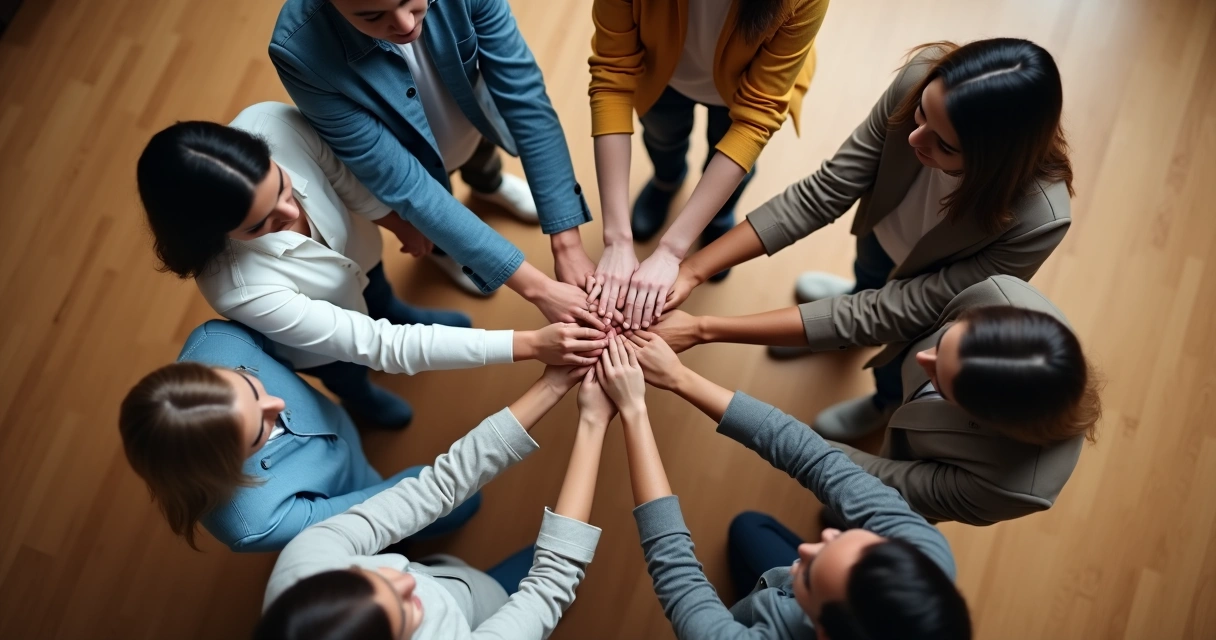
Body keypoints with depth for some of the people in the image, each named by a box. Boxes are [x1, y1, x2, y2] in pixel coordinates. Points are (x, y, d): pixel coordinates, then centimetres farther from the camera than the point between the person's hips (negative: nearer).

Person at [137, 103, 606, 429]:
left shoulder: (271, 125, -40)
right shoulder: (241, 290, -47)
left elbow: (344, 176, -18)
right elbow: (382, 348, -43)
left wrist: (396, 219, 1)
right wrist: (529, 345, -47)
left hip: (355, 254, 3)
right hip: (320, 333, -3)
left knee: (385, 305, 38)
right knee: (347, 373, 32)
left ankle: (401, 316, 75)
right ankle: (359, 398, 70)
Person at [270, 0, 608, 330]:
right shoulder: (302, 53, -41)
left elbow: (525, 99, -32)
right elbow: (401, 183, -38)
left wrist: (567, 243, -35)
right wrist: (537, 288, -41)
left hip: (474, 123, 2)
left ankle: (488, 184, 69)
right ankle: (443, 251, 62)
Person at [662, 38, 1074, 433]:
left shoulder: (1037, 221, -44)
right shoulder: (923, 77, -35)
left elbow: (893, 313, -40)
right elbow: (823, 193, -27)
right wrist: (693, 270, -35)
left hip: (930, 302, -2)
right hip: (882, 239, 3)